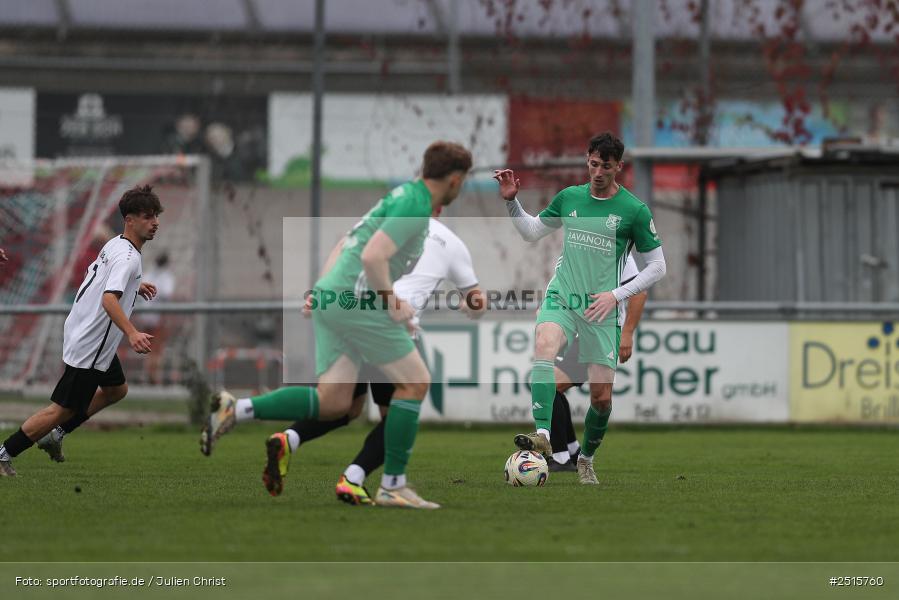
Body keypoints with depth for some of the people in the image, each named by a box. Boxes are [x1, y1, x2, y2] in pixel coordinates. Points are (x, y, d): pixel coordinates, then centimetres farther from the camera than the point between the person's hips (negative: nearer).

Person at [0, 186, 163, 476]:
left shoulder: (114, 245, 7)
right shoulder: (127, 257, -23)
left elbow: (93, 273, 25)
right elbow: (109, 299, -37)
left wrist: (134, 287, 21)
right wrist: (132, 333, -49)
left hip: (79, 331, 10)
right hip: (89, 346, -10)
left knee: (116, 389, 26)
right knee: (63, 409, -4)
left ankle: (55, 434, 28)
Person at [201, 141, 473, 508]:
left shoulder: (402, 196, 20)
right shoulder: (415, 206, -11)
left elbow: (347, 245, 28)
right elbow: (373, 256, -22)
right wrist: (390, 302, -12)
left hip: (330, 297, 9)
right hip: (356, 299, -9)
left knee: (332, 402, 4)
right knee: (415, 382, -1)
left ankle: (235, 410, -5)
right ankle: (393, 486, -1)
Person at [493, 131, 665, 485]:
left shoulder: (634, 210, -4)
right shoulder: (569, 197, 7)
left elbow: (657, 267, 1)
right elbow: (532, 231, 23)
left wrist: (617, 295, -9)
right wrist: (511, 201, 8)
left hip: (602, 310, -1)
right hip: (561, 297, 2)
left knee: (602, 396, 0)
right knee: (544, 346, -32)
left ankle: (586, 459, 27)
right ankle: (543, 435, -43)